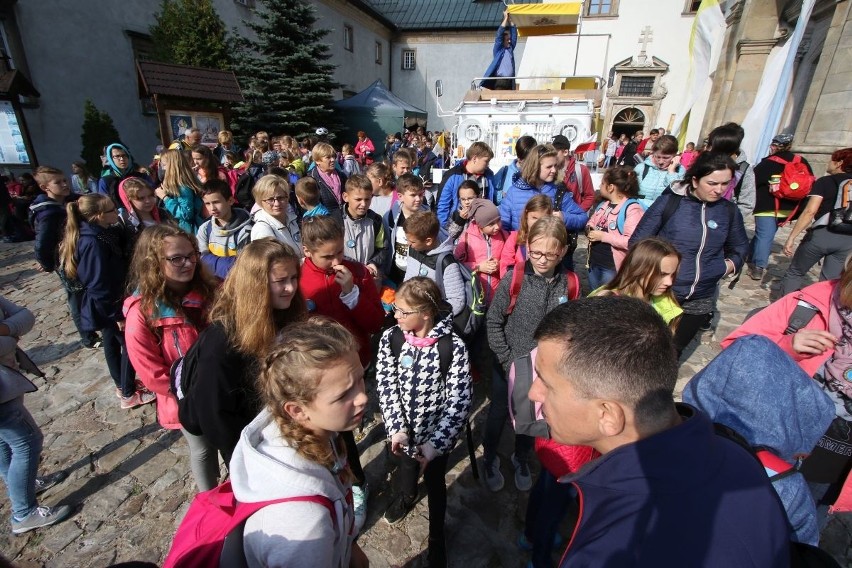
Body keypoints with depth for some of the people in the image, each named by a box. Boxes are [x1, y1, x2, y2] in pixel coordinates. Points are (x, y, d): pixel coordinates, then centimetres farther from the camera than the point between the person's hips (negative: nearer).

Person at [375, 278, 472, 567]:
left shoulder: (453, 346, -21)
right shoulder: (390, 338, -12)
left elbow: (459, 400, -17)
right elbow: (386, 386, -8)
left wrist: (435, 443, -20)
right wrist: (397, 428, -16)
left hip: (439, 431, -1)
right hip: (405, 429, 2)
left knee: (435, 483, 16)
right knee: (406, 483, 9)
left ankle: (437, 537, 46)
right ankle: (405, 495, 49)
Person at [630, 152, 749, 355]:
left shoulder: (730, 212, 2)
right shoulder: (669, 202, -10)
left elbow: (739, 248, 17)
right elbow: (637, 242, -6)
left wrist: (730, 265, -1)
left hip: (699, 301, 3)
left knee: (672, 353, 18)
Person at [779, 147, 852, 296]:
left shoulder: (825, 181, -4)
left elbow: (810, 211, -14)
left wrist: (791, 237, -13)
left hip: (822, 234, -4)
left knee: (795, 273, 11)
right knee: (831, 281, 11)